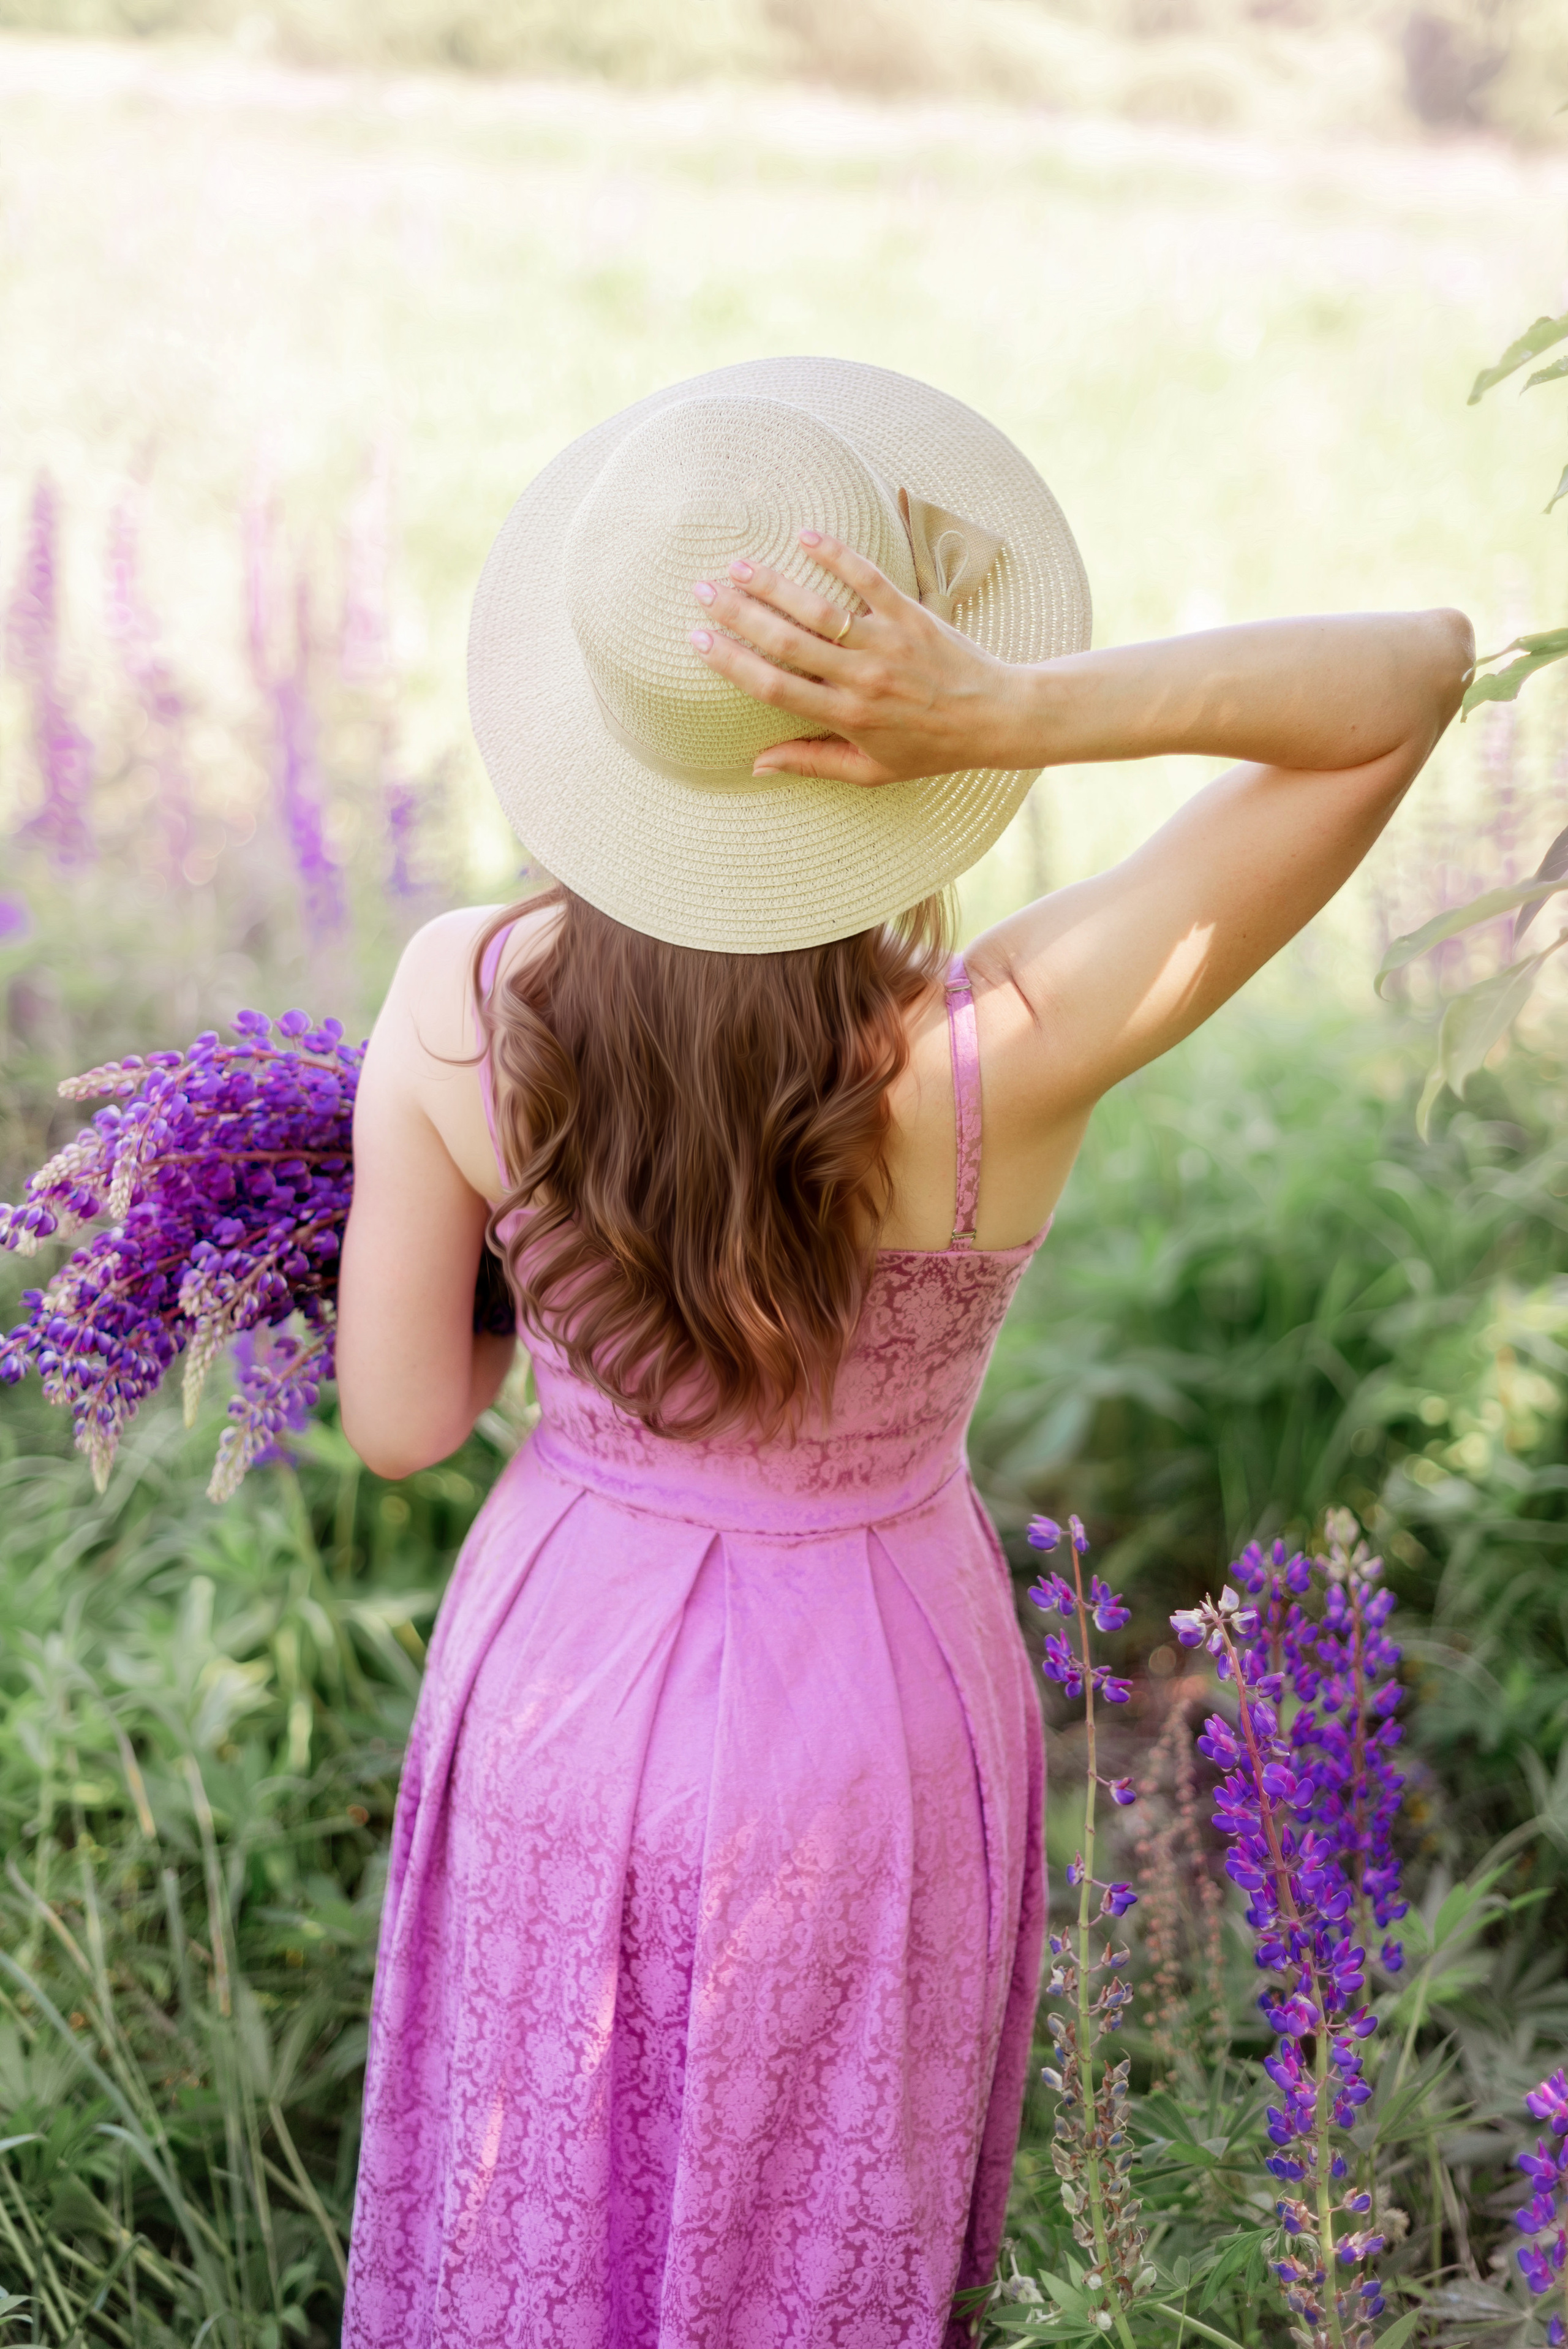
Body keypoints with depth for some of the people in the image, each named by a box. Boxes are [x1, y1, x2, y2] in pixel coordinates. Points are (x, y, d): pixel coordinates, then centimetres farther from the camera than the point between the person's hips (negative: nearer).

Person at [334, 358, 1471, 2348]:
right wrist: (1018, 708, -40)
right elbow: (1418, 671, -26)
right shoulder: (1005, 1056, -30)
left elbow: (399, 1421, -10)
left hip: (557, 1698, 2)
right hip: (864, 1737, -1)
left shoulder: (452, 1000, -23)